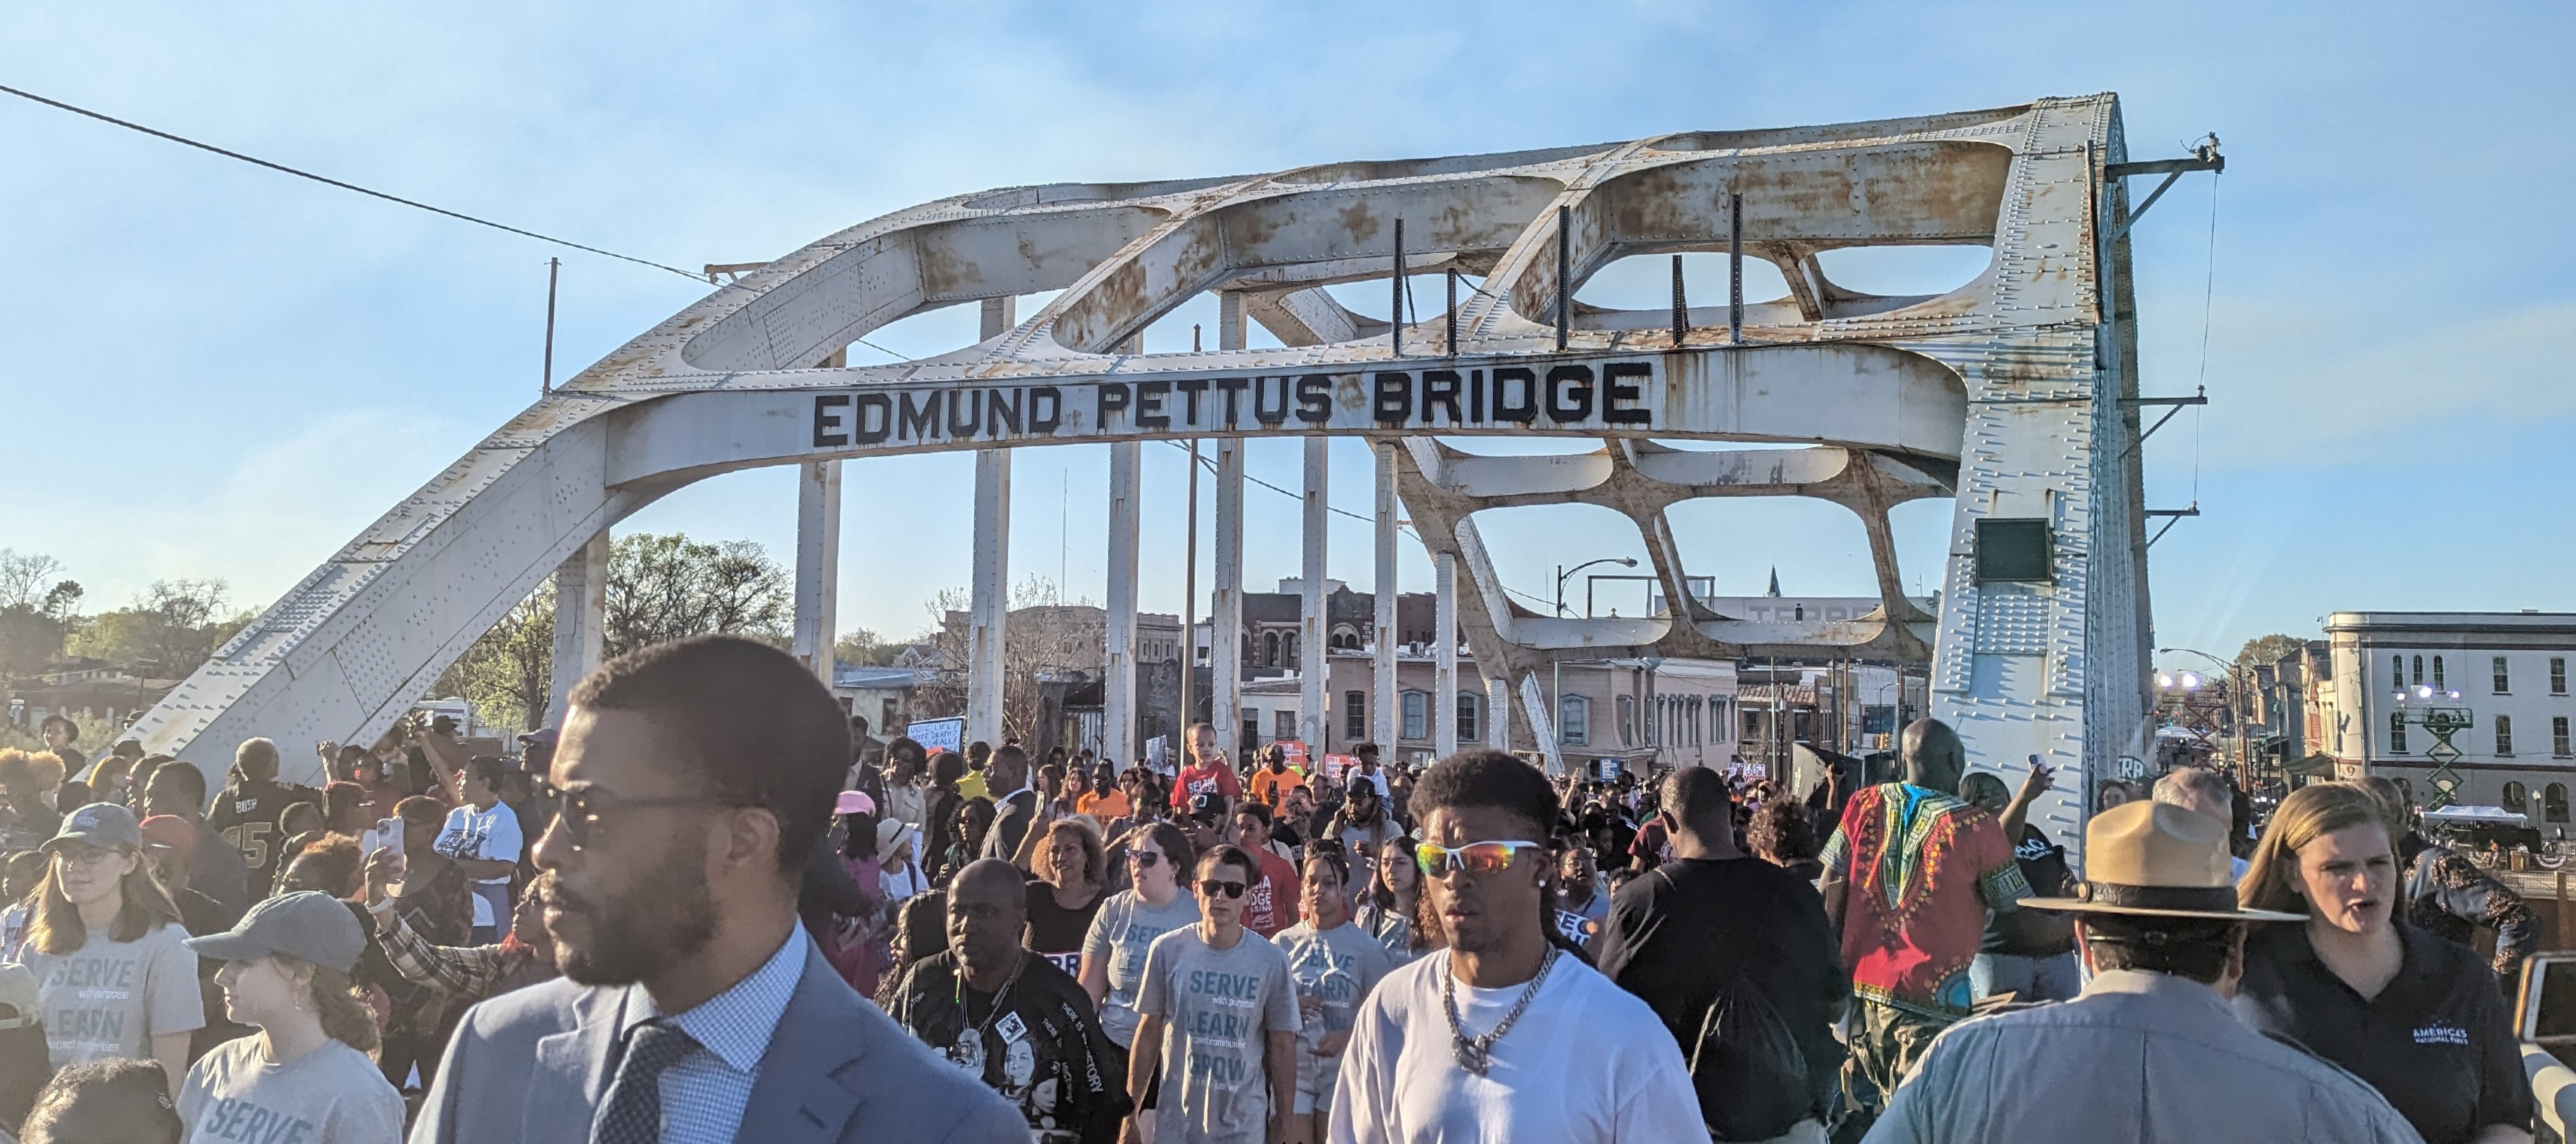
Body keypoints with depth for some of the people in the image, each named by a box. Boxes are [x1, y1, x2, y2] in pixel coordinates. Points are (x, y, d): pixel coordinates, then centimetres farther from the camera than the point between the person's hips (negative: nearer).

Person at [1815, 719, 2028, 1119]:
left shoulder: (1864, 805, 2)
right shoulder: (1976, 828, -9)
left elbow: (1829, 896, 5)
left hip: (1857, 987, 5)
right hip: (1930, 1000, -5)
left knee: (1857, 1115, 16)